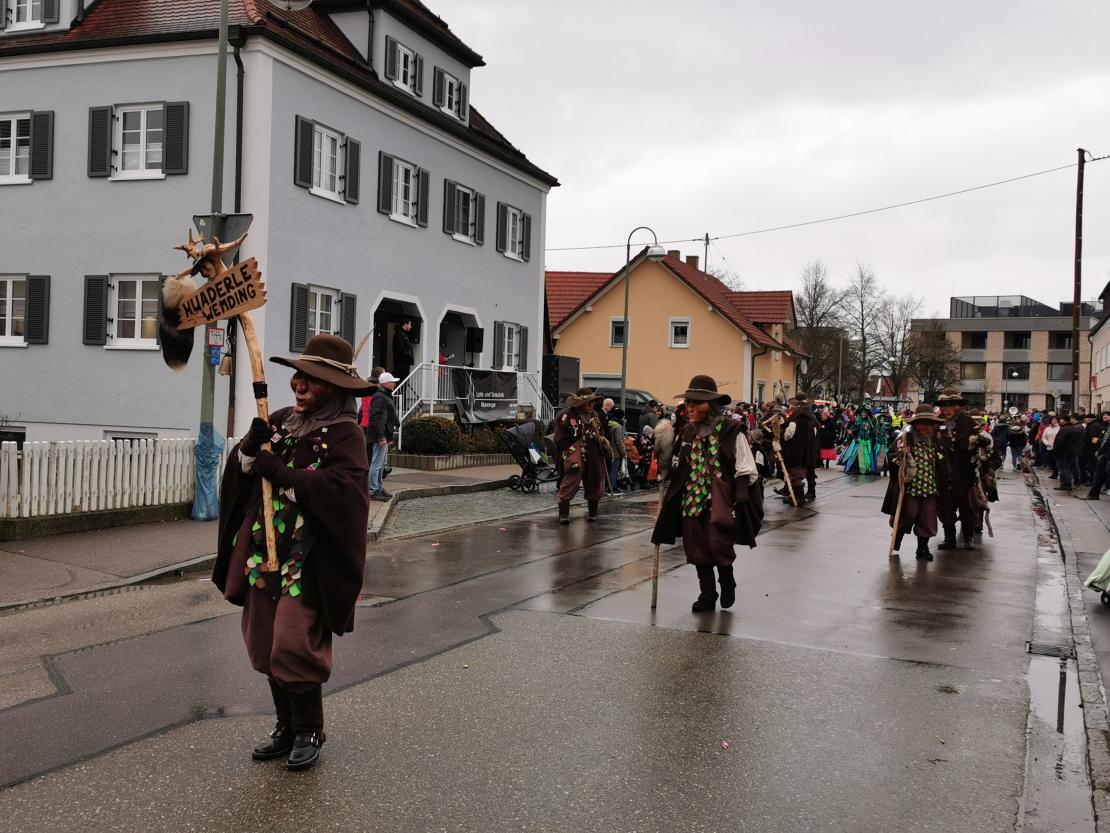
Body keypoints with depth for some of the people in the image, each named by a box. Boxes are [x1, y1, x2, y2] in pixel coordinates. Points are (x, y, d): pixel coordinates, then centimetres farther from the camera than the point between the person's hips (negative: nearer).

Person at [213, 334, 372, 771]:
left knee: (294, 646, -5)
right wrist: (251, 447, -12)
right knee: (265, 644, 13)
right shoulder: (280, 421, 8)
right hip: (265, 552, 7)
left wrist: (278, 472, -20)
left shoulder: (344, 434, -10)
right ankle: (286, 724, 31)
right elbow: (238, 469, 10)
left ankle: (309, 730, 17)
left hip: (309, 560, -7)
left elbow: (338, 490, -24)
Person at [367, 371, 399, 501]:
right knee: (377, 463, -8)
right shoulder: (379, 397, -15)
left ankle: (378, 488, 27)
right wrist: (381, 437, -25)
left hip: (384, 436, 11)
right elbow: (375, 418, -22)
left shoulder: (386, 396, 19)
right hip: (380, 436, -11)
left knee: (382, 463, 18)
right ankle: (373, 491, -5)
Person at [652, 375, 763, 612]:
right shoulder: (688, 432, 10)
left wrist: (741, 500, -14)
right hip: (693, 499, 6)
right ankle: (707, 593, 26)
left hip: (722, 499, -5)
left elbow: (746, 471, -7)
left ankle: (727, 581, 16)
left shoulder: (731, 431, -7)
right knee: (697, 548, 8)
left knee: (719, 545, -14)